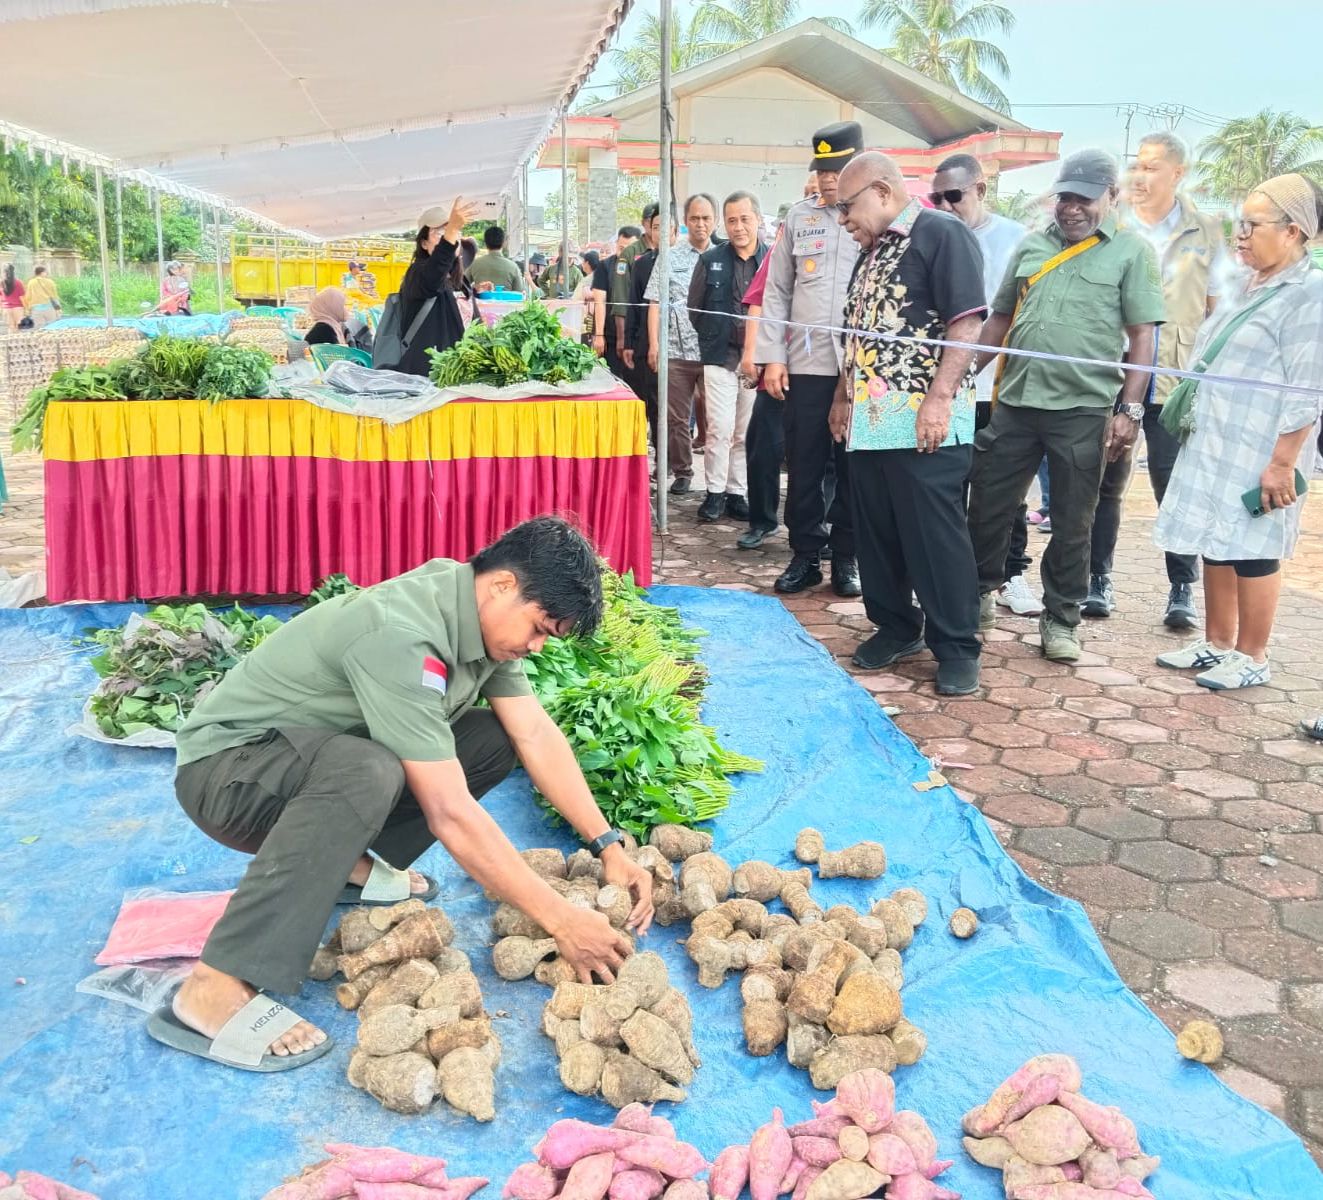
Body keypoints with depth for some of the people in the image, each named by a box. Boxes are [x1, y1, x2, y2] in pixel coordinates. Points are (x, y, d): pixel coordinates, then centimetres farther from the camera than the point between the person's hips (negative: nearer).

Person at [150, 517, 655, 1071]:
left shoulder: (482, 611, -7)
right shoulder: (401, 636, -33)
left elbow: (537, 735, -3)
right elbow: (451, 816, -34)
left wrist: (608, 847, -10)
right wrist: (561, 920, -30)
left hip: (320, 757, 8)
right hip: (225, 766, -8)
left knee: (497, 738, -4)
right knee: (369, 772, -40)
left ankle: (350, 866, 6)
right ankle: (214, 992, -33)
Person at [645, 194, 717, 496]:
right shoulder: (669, 258, 8)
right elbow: (655, 303, 6)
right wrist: (653, 344, -3)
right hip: (675, 350, 0)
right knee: (677, 418, 5)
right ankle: (682, 472, 17)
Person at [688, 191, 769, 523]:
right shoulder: (710, 261, 4)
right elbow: (694, 309, 11)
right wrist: (712, 342, 10)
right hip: (720, 358, -1)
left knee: (747, 433, 7)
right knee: (720, 429, -6)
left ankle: (737, 492, 17)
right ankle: (715, 492, 6)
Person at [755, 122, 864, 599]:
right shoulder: (799, 217, 10)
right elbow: (777, 291, 11)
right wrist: (772, 356, 3)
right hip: (805, 363, 2)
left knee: (853, 467, 5)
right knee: (804, 465, 5)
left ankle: (846, 557, 16)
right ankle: (805, 554, 16)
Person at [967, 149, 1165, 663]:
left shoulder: (1131, 251, 1)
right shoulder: (1031, 245, 11)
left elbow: (1142, 336, -3)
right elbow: (1000, 318, 17)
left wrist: (1130, 409, -9)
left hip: (1083, 412, -3)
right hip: (1014, 403, 3)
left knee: (1071, 524, 6)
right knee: (987, 506, 8)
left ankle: (1061, 620, 19)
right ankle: (980, 593, 28)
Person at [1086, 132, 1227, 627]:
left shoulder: (1205, 232, 5)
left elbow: (1216, 308, 9)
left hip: (1176, 380, 0)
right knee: (1107, 480, 7)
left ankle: (1182, 588, 10)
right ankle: (1099, 578, 18)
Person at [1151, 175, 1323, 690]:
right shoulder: (1249, 286, 15)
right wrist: (1190, 413, 21)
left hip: (1259, 454, -8)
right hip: (1213, 444, 8)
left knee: (1252, 550, 0)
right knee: (1216, 545, 13)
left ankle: (1251, 658, 13)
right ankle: (1217, 644, 25)